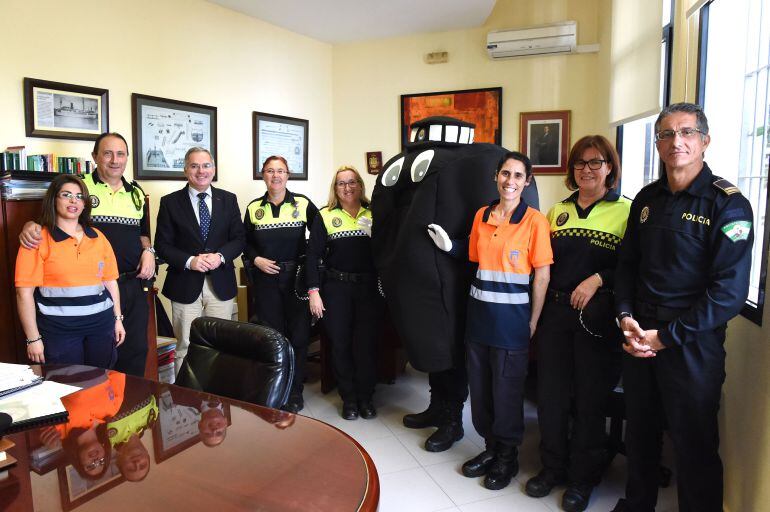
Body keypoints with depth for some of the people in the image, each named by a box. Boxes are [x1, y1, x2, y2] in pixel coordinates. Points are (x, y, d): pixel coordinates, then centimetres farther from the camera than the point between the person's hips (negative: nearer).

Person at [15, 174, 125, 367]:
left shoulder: (98, 237, 9)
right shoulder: (38, 239, -5)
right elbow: (24, 292, -8)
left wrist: (118, 319, 11)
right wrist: (33, 338, -9)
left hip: (102, 325, 4)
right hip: (59, 330, -4)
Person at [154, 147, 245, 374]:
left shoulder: (228, 199, 7)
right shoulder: (170, 202, 1)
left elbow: (239, 238, 5)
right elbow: (162, 245, -1)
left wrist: (220, 256, -13)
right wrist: (189, 261, -16)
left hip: (221, 283, 2)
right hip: (186, 285, -1)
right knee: (185, 347, 5)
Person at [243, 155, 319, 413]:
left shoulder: (303, 204, 0)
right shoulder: (253, 208, 7)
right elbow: (246, 243, 14)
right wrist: (256, 259, -4)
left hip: (297, 276, -1)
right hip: (266, 278, 2)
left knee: (298, 334, 1)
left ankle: (295, 392, 16)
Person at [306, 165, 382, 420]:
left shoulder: (374, 214, 5)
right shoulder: (325, 217, 3)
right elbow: (313, 255, -1)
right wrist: (313, 291, -6)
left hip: (369, 287, 0)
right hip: (336, 288, 0)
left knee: (367, 343, 2)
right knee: (340, 343, 6)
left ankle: (365, 397, 22)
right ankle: (348, 398, 24)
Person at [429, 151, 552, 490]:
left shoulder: (534, 220, -9)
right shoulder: (481, 216, 6)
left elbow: (542, 275, -9)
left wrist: (533, 323, -9)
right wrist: (449, 246, 1)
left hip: (512, 316, -5)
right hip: (479, 312, 5)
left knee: (506, 389, 8)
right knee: (479, 386, 15)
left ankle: (507, 457, 31)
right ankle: (491, 446, 37)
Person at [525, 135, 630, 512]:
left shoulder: (627, 210, -2)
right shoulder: (557, 211, 12)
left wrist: (598, 279, -18)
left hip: (597, 316, -4)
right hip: (554, 311, 4)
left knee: (590, 397, 8)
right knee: (550, 392, 9)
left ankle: (583, 478, 27)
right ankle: (553, 466, 30)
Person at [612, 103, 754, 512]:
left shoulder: (727, 204, -10)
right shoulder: (647, 199, 7)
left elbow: (729, 291, -15)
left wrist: (667, 336, -16)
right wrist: (626, 317, -4)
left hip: (693, 344, -5)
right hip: (638, 337, 5)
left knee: (694, 444, 9)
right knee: (640, 430, 19)